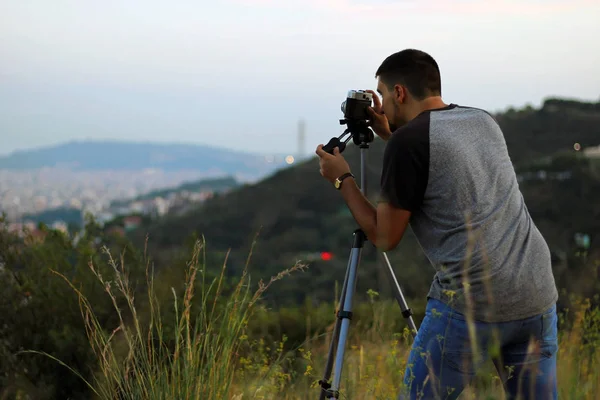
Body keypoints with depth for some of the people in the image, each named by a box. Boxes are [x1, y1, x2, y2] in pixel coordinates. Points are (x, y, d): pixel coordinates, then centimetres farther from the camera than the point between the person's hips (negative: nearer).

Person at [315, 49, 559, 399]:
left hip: (471, 303, -6)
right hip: (538, 297, 7)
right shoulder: (485, 121, 14)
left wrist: (343, 179, 11)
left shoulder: (408, 141, -7)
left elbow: (385, 237, -1)